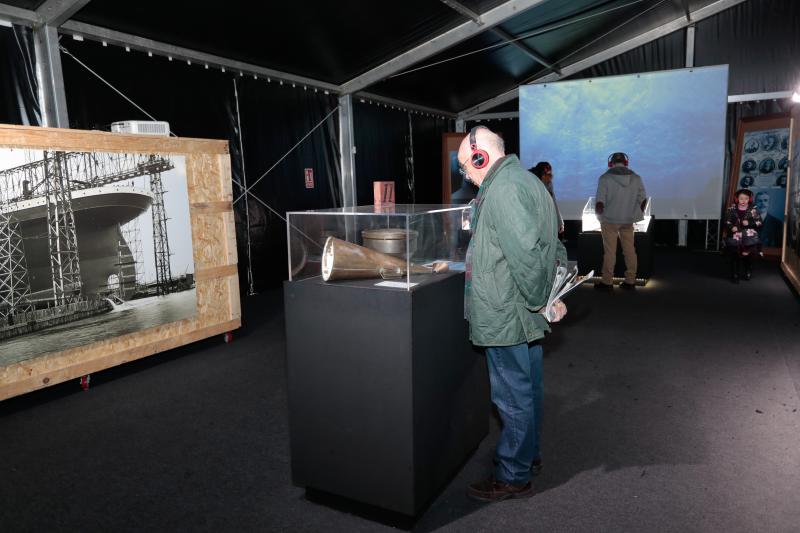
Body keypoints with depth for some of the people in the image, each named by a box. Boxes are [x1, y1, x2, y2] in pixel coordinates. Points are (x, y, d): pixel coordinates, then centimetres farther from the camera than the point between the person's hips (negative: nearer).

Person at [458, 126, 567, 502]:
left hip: (505, 316, -11)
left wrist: (540, 300, -17)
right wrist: (554, 292, 14)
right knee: (528, 388, 21)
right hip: (527, 315, 11)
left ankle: (513, 477, 17)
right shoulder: (524, 179, 15)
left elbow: (525, 252, -29)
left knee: (513, 397, 2)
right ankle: (528, 454, 38)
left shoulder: (503, 189, -19)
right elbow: (552, 244, 17)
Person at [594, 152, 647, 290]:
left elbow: (599, 202, -15)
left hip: (610, 220, -3)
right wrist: (636, 215, 17)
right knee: (629, 250, 10)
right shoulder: (636, 178, 2)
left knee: (609, 251, 2)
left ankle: (607, 281, 8)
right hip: (628, 221, 4)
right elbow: (643, 200, 6)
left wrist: (599, 214, 3)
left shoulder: (605, 178, -10)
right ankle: (630, 280, 15)